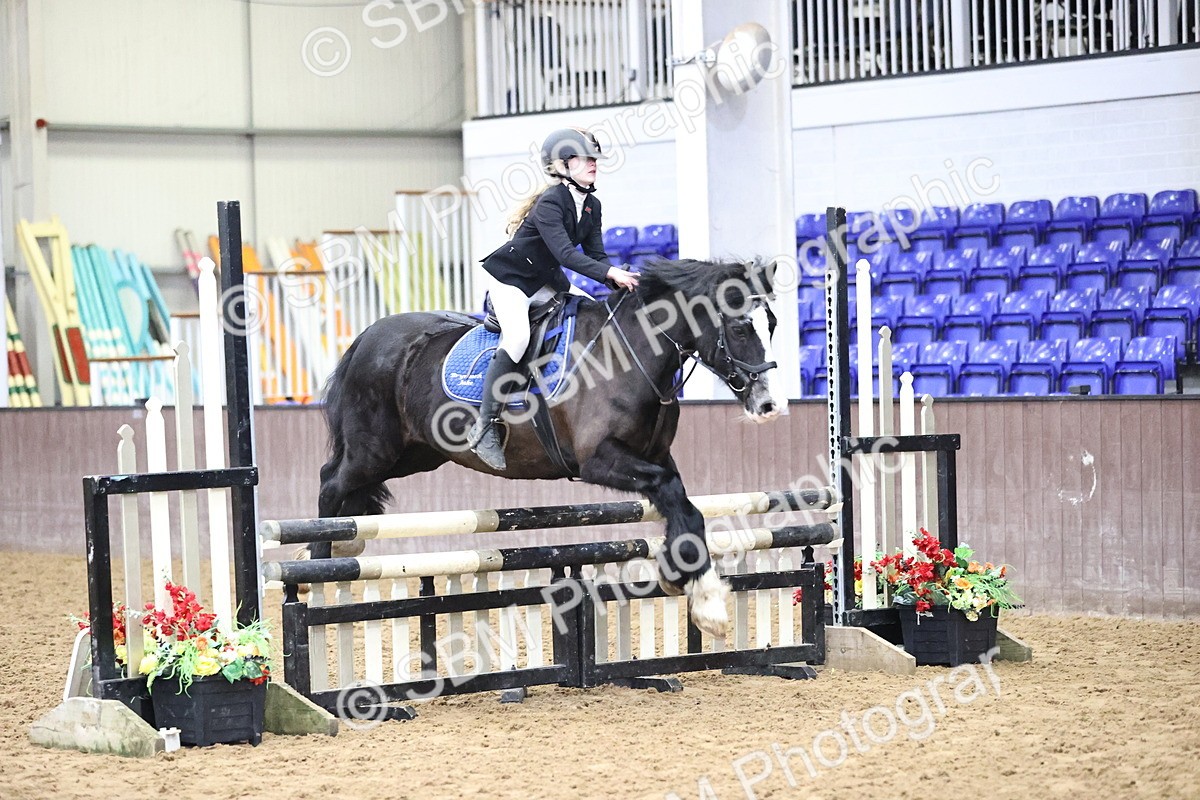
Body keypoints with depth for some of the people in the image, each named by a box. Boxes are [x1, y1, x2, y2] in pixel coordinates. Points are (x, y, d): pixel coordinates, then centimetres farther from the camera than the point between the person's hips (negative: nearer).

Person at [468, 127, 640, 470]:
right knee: (517, 336, -30)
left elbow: (595, 254, 1)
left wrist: (620, 281, -18)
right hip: (507, 277, -9)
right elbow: (564, 253, -36)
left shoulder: (592, 205, 2)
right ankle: (485, 427, -26)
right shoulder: (550, 203, -25)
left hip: (544, 281, 9)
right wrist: (610, 273, -43)